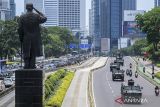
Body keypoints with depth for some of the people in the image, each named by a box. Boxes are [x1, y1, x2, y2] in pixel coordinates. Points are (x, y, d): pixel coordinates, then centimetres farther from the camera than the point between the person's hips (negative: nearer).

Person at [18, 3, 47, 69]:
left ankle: (26, 66, 2)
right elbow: (44, 19, 13)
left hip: (26, 39, 0)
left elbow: (20, 29, -4)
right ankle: (32, 66, 1)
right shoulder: (37, 16, -5)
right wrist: (38, 11, 12)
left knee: (26, 53, 7)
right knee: (33, 53, 6)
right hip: (35, 38, 0)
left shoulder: (22, 17, -4)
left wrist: (21, 39, 5)